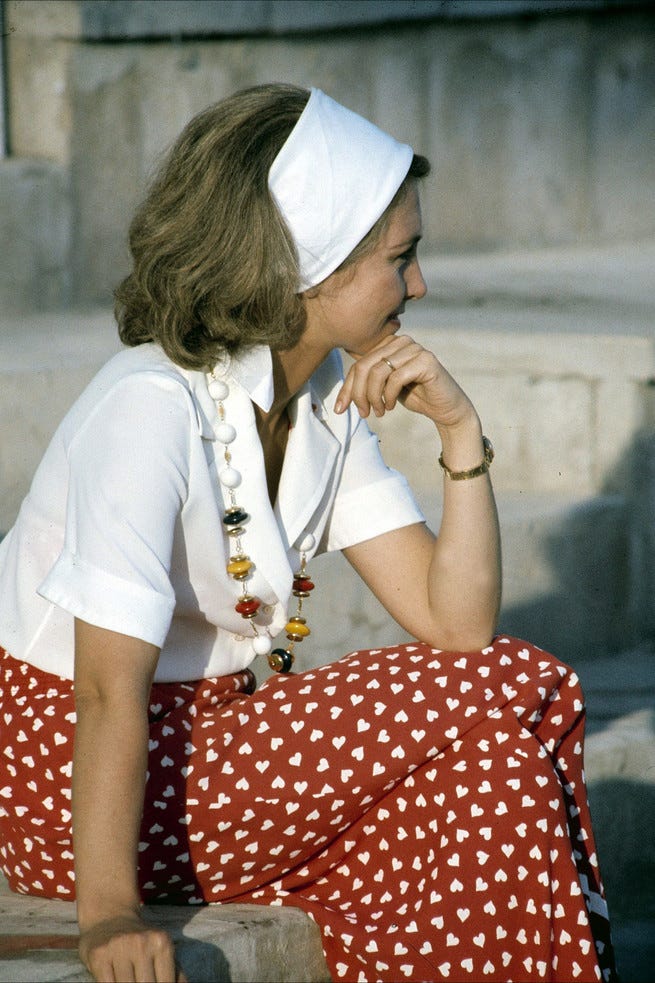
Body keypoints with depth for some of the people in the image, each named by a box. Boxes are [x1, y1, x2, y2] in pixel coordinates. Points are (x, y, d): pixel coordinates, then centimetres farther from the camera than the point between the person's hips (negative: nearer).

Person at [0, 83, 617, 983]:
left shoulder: (328, 403, 4)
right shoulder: (152, 407, -22)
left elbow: (451, 621, -2)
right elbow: (109, 688, -29)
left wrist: (461, 431, -12)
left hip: (206, 732, 8)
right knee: (504, 701, -15)